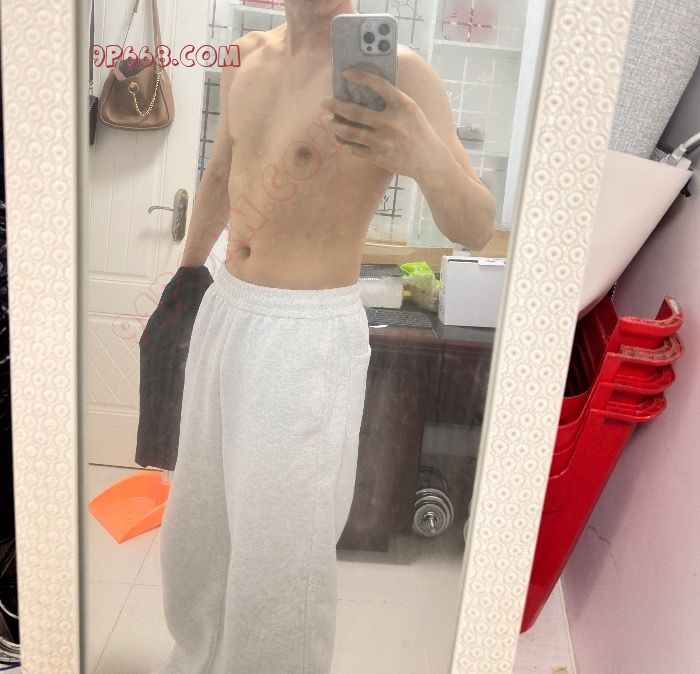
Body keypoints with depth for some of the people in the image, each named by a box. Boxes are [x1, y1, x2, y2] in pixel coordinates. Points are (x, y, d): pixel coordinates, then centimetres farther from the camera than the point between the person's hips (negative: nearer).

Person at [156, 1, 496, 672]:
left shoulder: (397, 72, -14)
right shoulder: (248, 56, 6)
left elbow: (475, 231, -21)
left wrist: (428, 158, -41)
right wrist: (186, 270, 29)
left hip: (310, 335, -7)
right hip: (225, 312, 7)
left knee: (279, 551, 3)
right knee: (196, 517, 22)